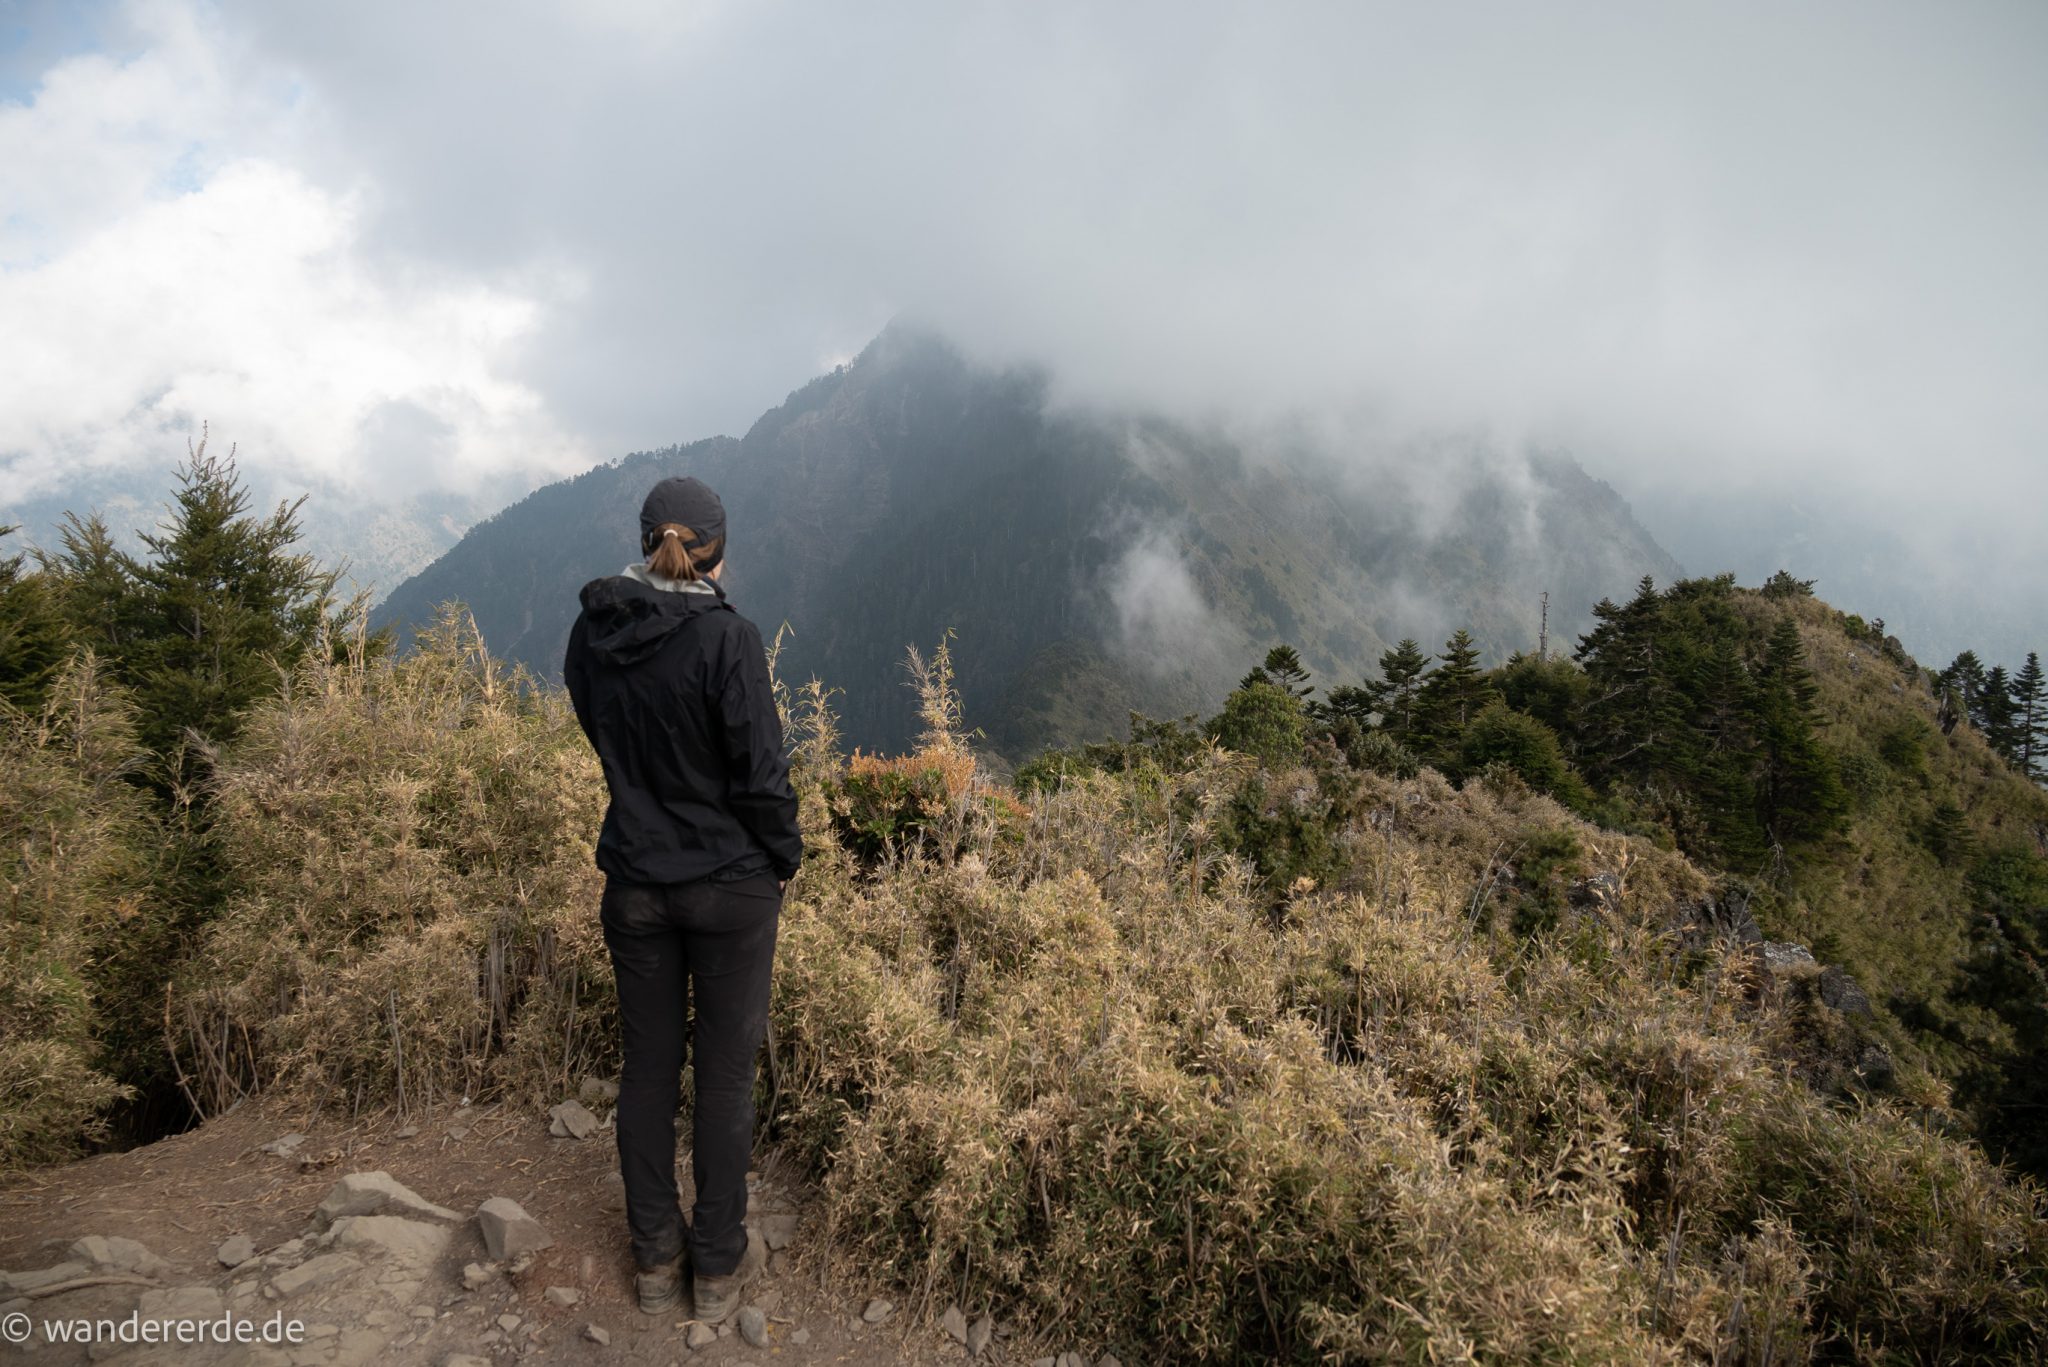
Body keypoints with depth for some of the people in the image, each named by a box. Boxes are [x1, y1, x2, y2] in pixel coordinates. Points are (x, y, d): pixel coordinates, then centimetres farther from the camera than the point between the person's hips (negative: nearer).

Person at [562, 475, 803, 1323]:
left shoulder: (591, 633, -3)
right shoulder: (726, 638, -19)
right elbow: (760, 772, -16)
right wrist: (784, 857, -1)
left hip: (635, 882, 4)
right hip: (732, 885, -4)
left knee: (648, 1067, 16)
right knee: (726, 1072, 10)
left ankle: (655, 1260, 30)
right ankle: (719, 1266, 23)